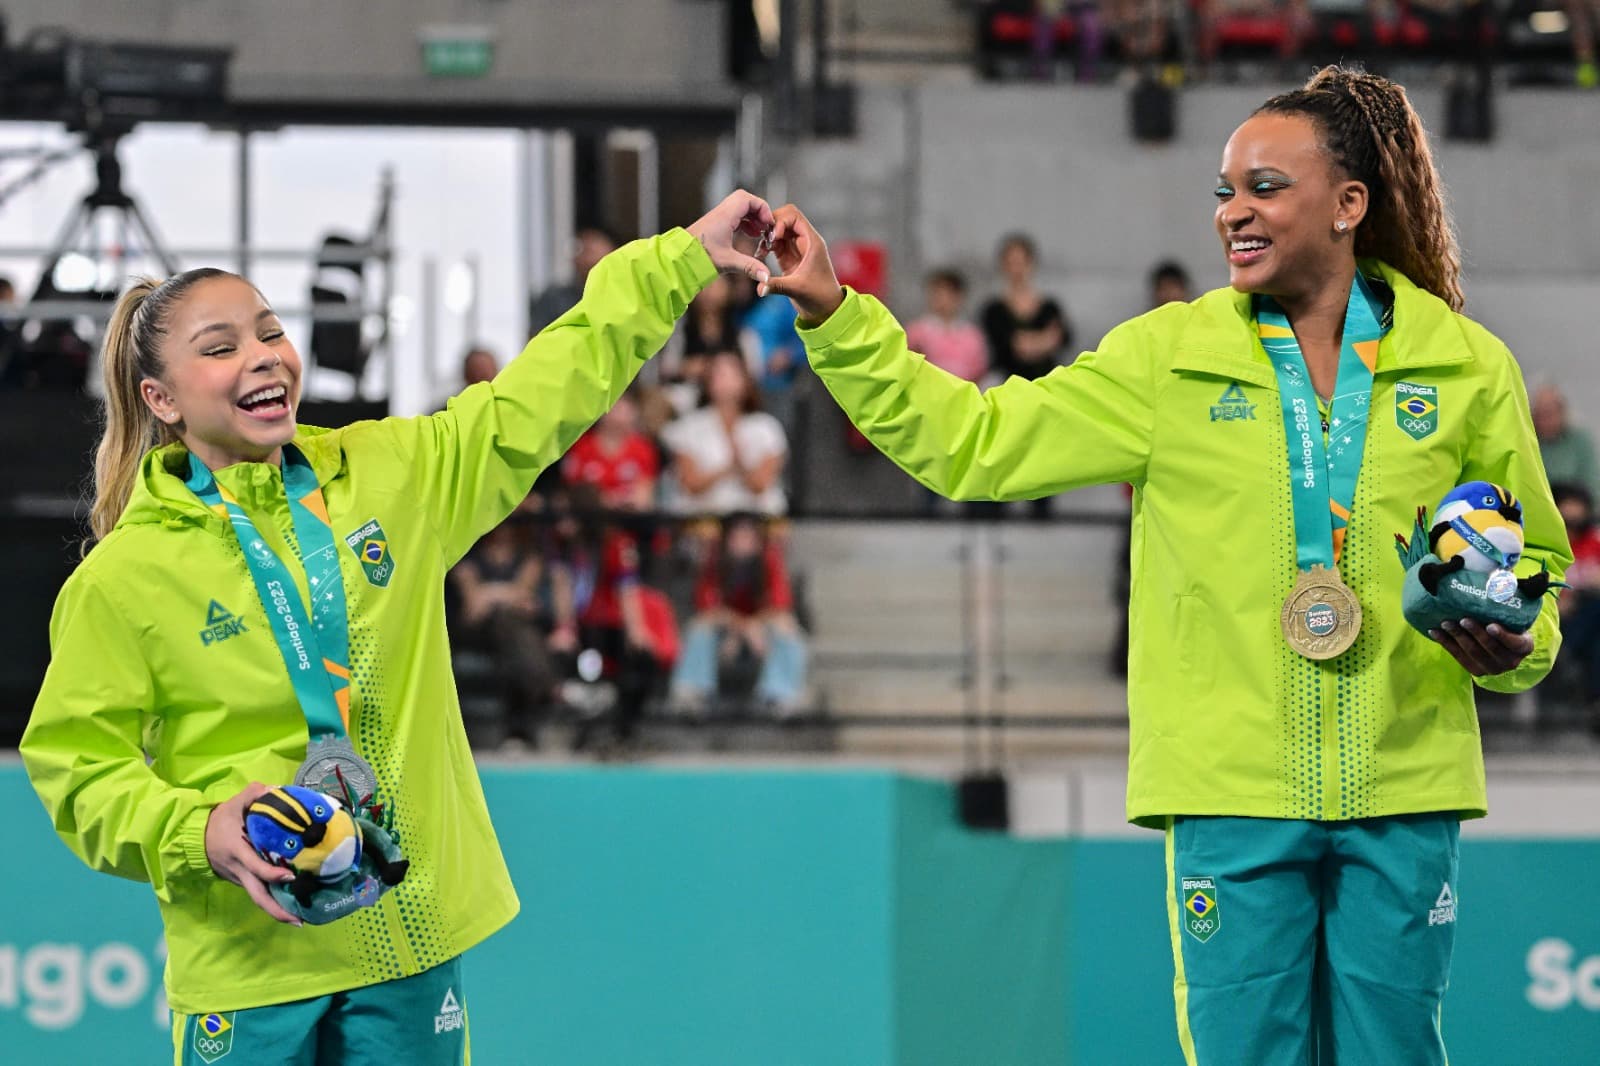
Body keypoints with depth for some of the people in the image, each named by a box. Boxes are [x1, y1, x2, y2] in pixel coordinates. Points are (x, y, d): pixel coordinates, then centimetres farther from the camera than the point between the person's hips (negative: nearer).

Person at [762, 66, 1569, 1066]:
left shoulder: (1468, 368, 5)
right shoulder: (1171, 357, 4)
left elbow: (1532, 558, 16)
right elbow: (972, 440, 3)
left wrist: (1509, 644, -6)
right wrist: (833, 312, -4)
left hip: (1404, 796, 0)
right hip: (1233, 791, 0)